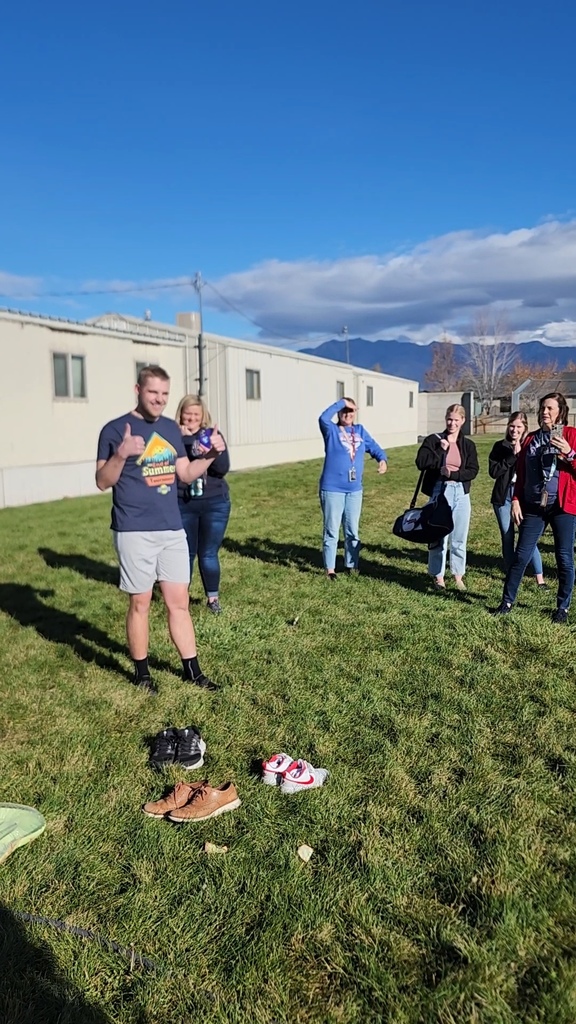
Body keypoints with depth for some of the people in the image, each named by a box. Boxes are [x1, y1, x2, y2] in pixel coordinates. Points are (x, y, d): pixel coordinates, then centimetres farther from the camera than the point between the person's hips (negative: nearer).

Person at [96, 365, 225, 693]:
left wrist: (212, 455, -1)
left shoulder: (171, 428, 10)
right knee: (140, 602, 6)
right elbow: (103, 482, -11)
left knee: (179, 601, 10)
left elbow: (186, 474, 14)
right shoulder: (115, 429, -7)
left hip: (173, 529, 5)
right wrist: (121, 454, -28)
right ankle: (142, 673, 23)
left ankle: (192, 670, 21)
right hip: (135, 532, -5)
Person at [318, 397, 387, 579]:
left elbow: (373, 447, 6)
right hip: (332, 489, -4)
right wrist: (341, 402, -17)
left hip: (354, 490, 5)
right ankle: (330, 569, 11)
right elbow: (323, 418, -23)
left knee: (353, 531, 13)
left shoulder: (360, 430, 10)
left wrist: (382, 459, -13)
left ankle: (352, 565, 26)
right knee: (331, 531, 2)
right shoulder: (332, 430, -3)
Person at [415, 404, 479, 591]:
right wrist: (441, 452, -14)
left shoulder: (468, 445, 8)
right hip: (439, 491, -2)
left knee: (459, 538, 8)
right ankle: (438, 576, 14)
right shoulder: (433, 440, 1)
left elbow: (473, 471, -2)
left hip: (461, 493, 3)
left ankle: (458, 575, 20)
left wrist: (452, 474, -15)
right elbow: (421, 462, -11)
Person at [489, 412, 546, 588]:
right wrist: (512, 456, -12)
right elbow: (493, 471, -5)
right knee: (507, 537, 8)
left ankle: (540, 578, 2)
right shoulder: (500, 446, 5)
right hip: (503, 497, 2)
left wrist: (521, 454, -16)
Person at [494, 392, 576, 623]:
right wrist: (516, 500, 5)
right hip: (533, 506, 3)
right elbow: (521, 473, 12)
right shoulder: (531, 438, 11)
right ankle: (507, 601, 14)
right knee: (521, 555, 4)